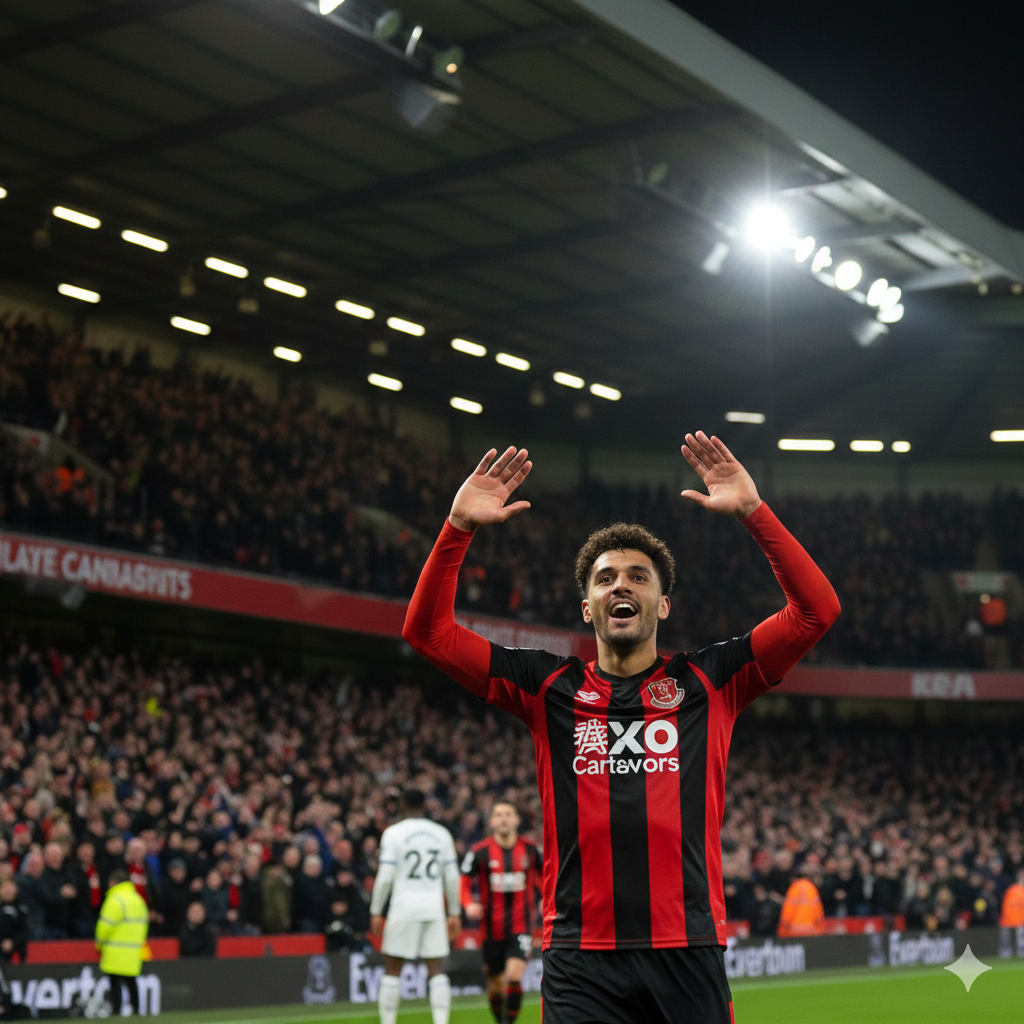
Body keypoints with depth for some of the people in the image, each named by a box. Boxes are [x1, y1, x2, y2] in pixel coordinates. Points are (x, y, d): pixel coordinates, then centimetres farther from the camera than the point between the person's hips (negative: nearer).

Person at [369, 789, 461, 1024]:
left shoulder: (393, 833, -2)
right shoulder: (441, 833, 8)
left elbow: (385, 877, -7)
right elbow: (452, 877, 8)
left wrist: (376, 911, 0)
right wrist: (454, 913, 15)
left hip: (404, 908, -3)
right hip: (434, 908, 3)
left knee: (392, 970, 5)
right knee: (436, 971, 3)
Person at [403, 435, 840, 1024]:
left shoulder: (707, 683, 11)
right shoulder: (551, 687, 13)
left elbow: (817, 611, 4)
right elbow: (429, 630, 10)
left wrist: (754, 512, -2)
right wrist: (459, 527, 0)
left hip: (689, 951, 0)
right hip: (580, 956, 0)